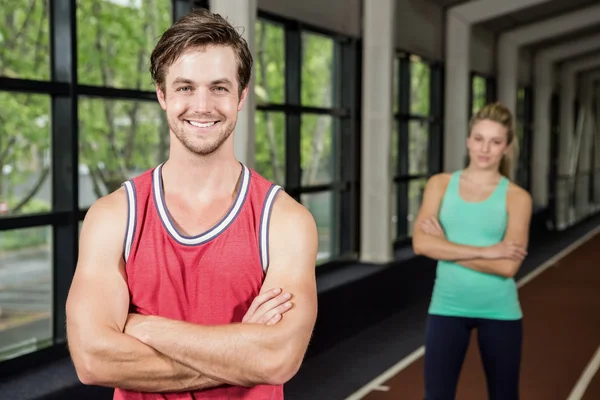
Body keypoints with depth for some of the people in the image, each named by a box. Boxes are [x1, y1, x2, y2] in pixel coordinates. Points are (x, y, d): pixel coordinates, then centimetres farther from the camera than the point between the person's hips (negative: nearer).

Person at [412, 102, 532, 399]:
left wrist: (446, 248, -14)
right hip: (447, 307, 1)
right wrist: (484, 251, -18)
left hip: (499, 311, 0)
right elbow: (421, 243, -14)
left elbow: (508, 266, -18)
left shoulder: (516, 197, -6)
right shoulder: (440, 184, 0)